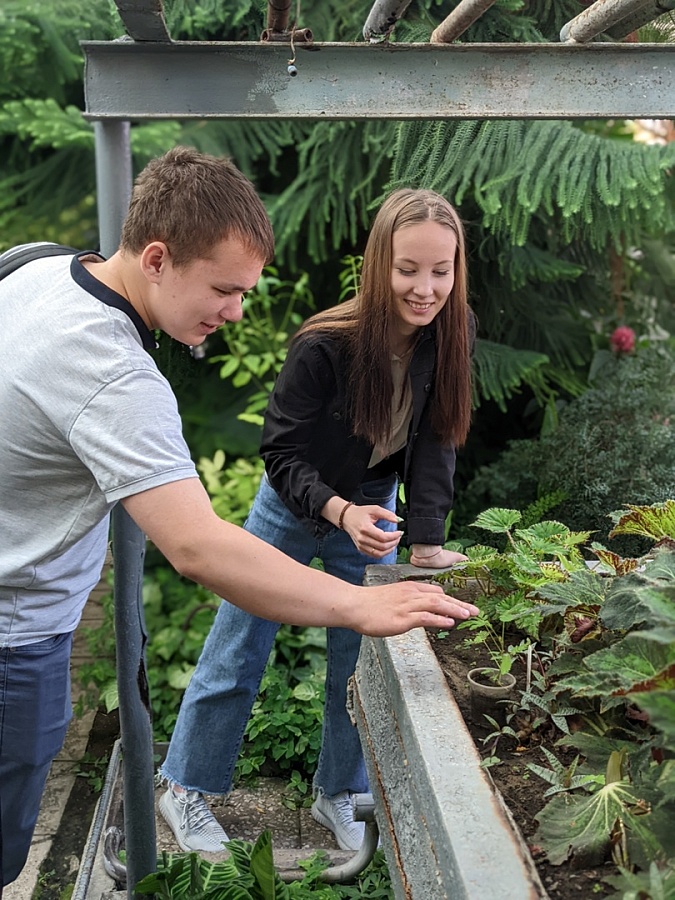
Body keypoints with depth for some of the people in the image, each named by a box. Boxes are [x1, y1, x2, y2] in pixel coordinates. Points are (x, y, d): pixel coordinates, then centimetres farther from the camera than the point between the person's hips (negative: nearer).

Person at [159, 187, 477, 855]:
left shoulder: (449, 338, -17)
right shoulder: (325, 345, -30)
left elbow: (433, 444, -15)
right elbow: (281, 452, -22)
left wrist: (426, 542, -26)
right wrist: (340, 513, -38)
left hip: (373, 511, 4)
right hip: (294, 506, -3)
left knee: (359, 661, 12)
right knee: (237, 654, 7)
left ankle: (337, 795, 34)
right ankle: (184, 789, 27)